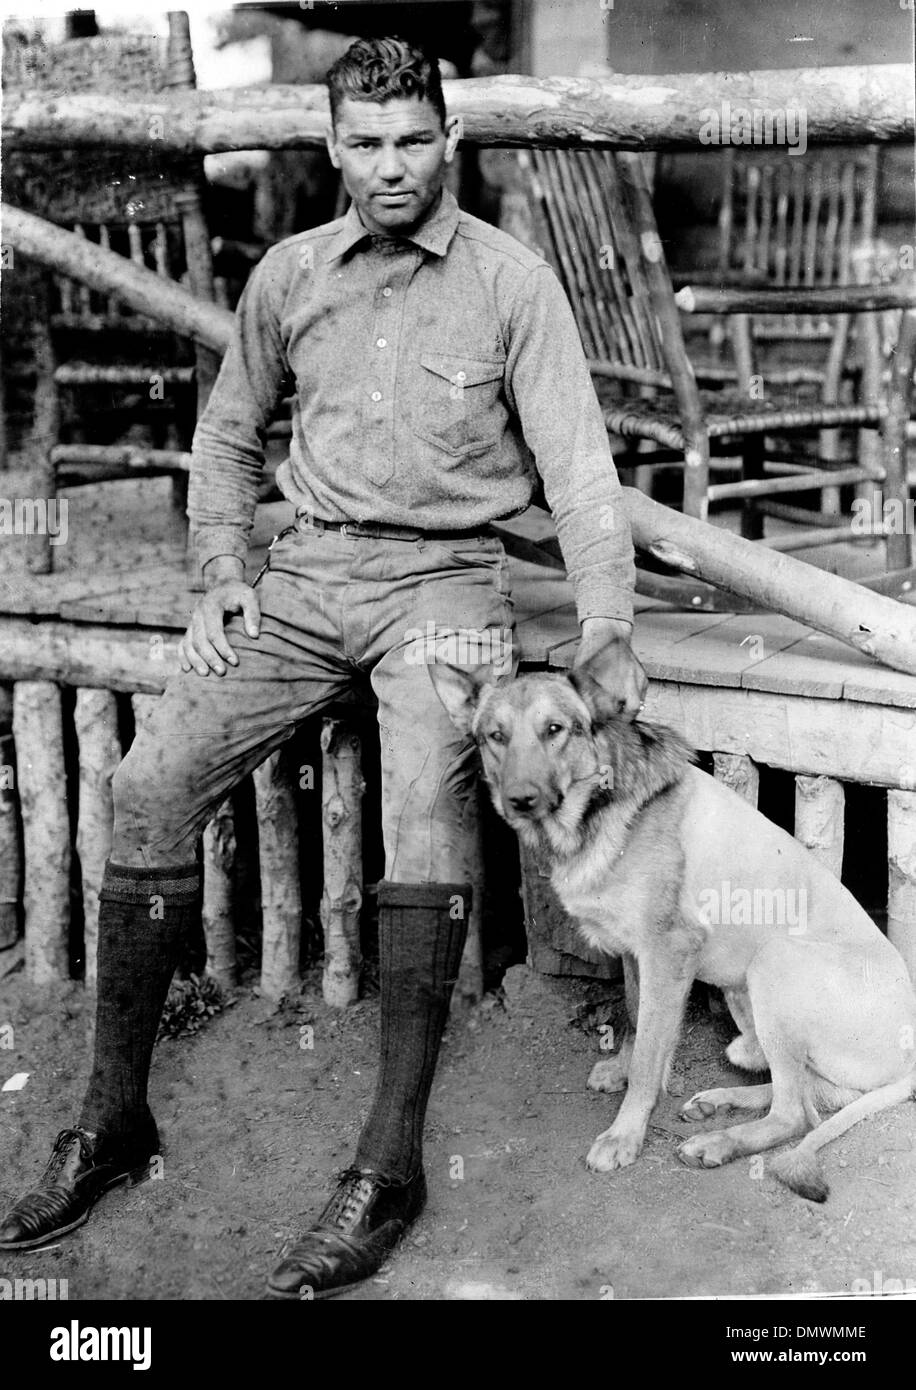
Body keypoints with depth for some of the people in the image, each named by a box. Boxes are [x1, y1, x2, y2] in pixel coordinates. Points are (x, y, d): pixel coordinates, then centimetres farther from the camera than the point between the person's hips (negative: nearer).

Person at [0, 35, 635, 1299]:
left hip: (442, 575, -3)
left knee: (429, 794, -31)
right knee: (152, 781, -13)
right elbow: (228, 434, 22)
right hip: (304, 568, 4)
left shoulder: (511, 280, 1)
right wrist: (223, 572, 7)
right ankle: (113, 1115, 0)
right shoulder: (288, 276, 11)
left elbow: (576, 459, -3)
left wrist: (609, 625, -15)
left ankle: (390, 1161, -23)